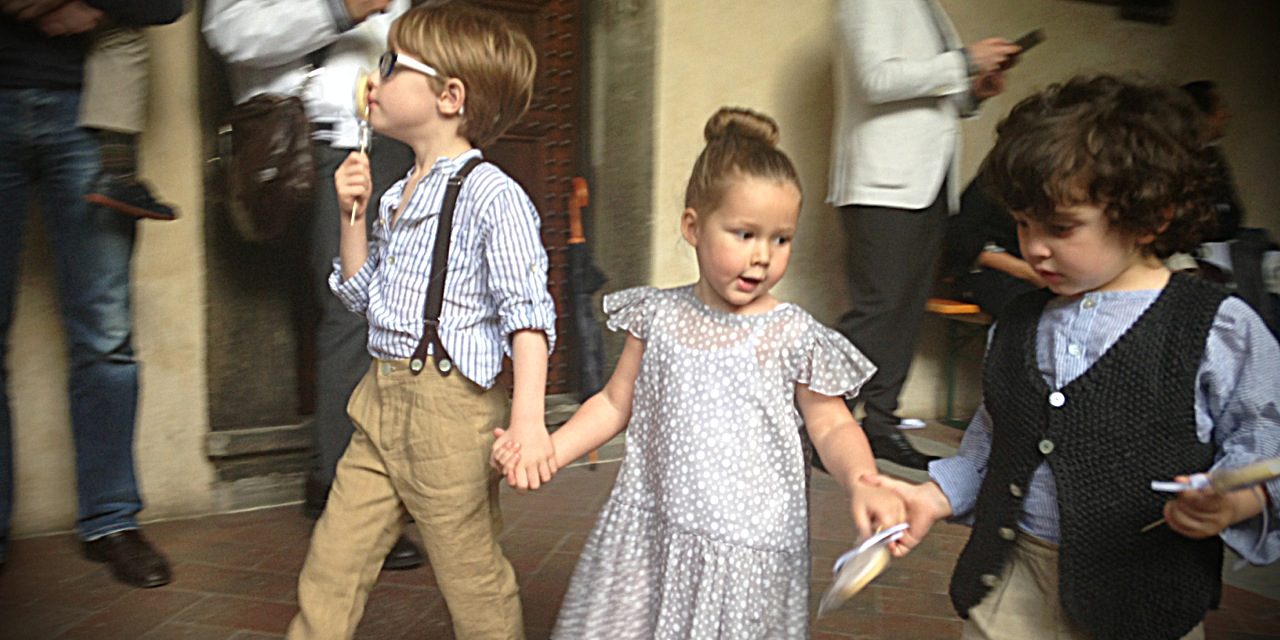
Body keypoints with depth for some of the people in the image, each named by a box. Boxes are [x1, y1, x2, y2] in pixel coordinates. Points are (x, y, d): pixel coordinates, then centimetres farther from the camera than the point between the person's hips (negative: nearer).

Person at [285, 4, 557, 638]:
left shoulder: (493, 195, -13)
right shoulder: (398, 195, 13)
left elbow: (527, 312, -19)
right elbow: (361, 295, 21)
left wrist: (527, 417, -28)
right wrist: (352, 215, 8)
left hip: (448, 410, -8)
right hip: (381, 399, 8)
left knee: (472, 577, 9)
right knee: (331, 566, 13)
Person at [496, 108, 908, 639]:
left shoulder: (794, 336, -6)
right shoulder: (659, 316, 1)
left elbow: (833, 427, 0)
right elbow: (615, 403, 9)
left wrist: (862, 483, -21)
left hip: (750, 549, -2)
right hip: (648, 537, 3)